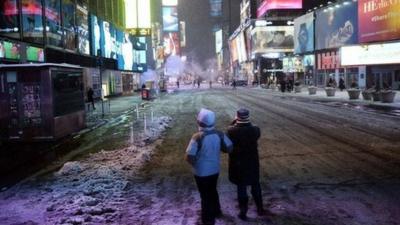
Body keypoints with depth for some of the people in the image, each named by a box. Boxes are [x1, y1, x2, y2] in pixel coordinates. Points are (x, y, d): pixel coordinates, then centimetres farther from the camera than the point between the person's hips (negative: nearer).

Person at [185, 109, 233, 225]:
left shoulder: (198, 137, -26)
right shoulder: (219, 134, -10)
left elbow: (189, 157, -26)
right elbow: (229, 148, 0)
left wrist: (194, 163, -5)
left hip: (201, 172, -5)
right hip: (215, 170, 6)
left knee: (205, 195, 12)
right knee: (212, 191, 28)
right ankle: (216, 211, 47)